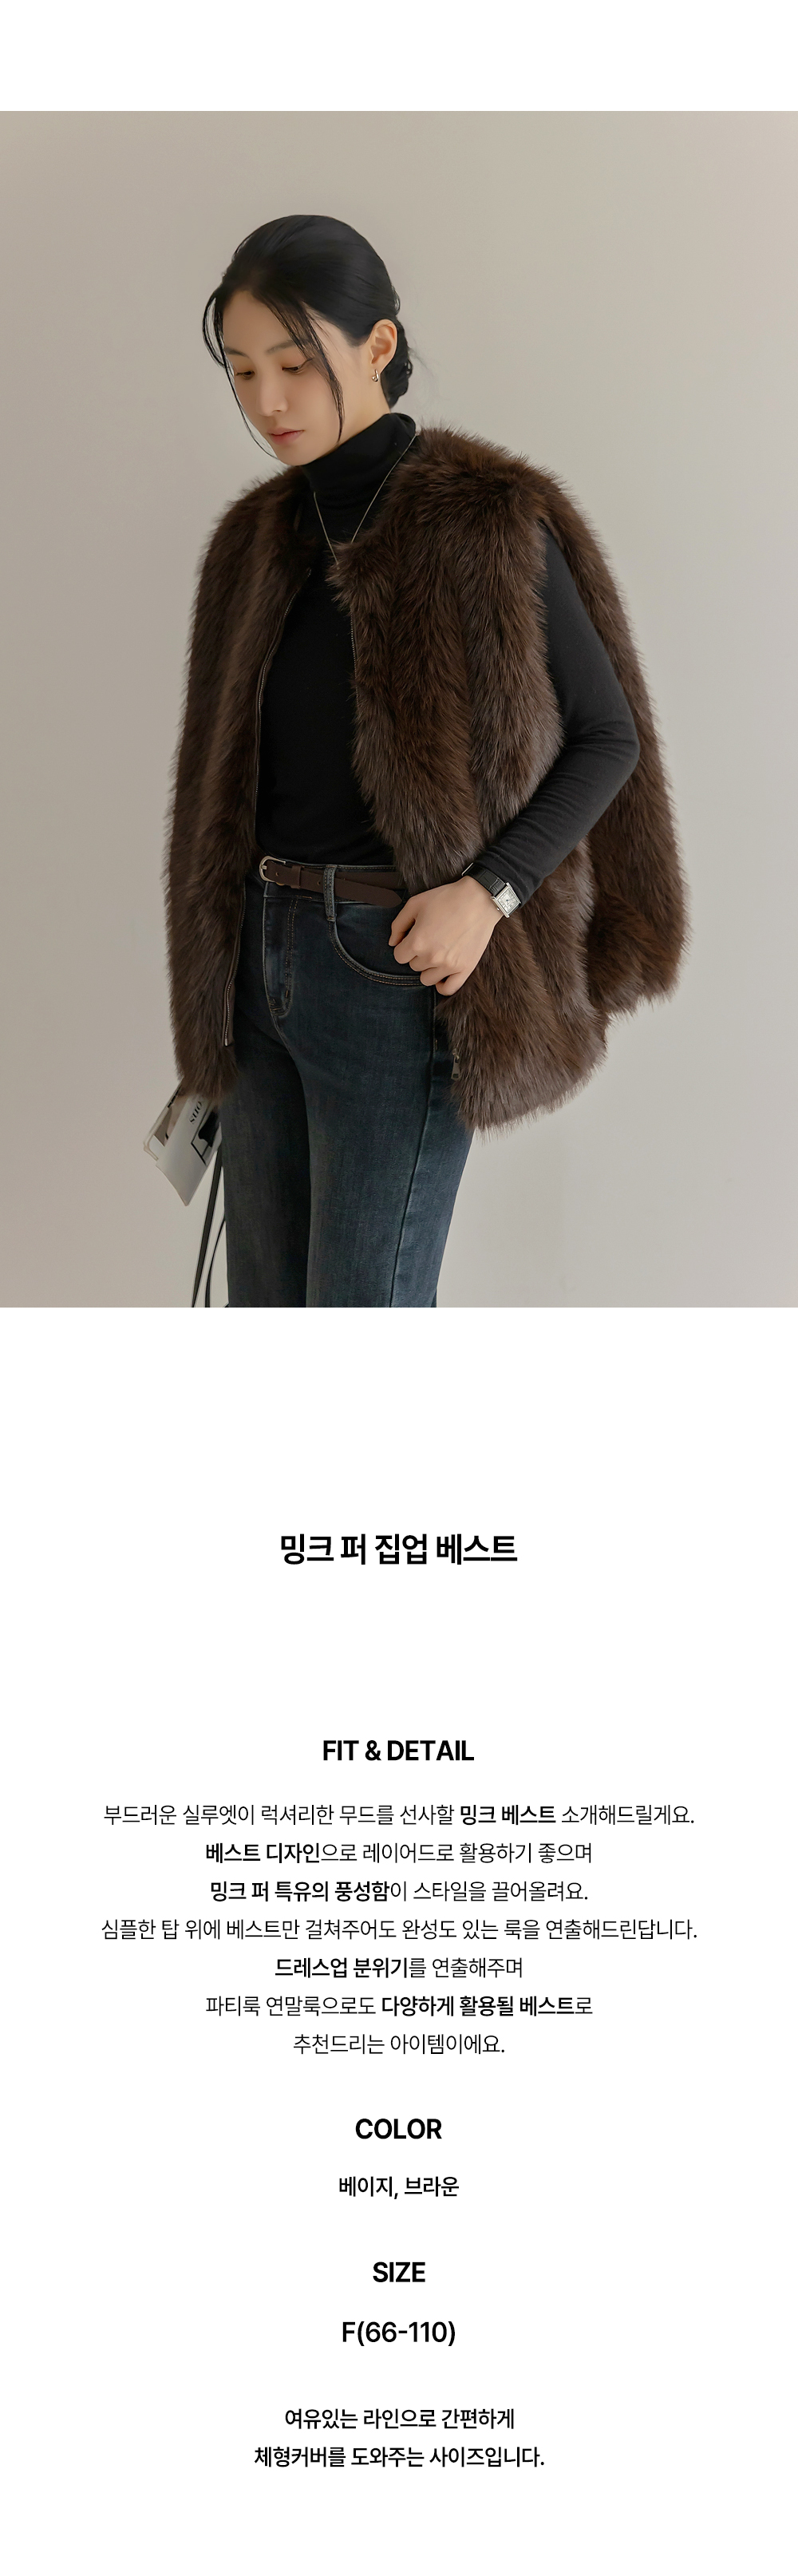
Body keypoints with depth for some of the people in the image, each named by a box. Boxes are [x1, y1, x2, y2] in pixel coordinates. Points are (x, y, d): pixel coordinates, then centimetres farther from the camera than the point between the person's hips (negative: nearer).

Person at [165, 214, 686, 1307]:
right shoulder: (262, 540, 11)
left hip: (399, 970, -7)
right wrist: (213, 1012, 15)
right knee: (267, 1306, 11)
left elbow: (609, 737, -4)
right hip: (267, 960, 7)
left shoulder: (493, 522, -8)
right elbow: (230, 782, 15)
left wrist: (490, 892, -18)